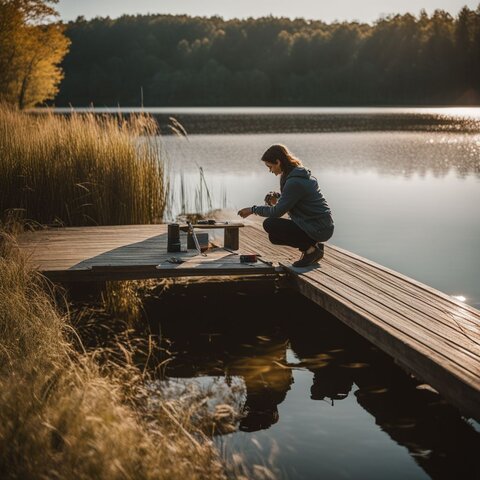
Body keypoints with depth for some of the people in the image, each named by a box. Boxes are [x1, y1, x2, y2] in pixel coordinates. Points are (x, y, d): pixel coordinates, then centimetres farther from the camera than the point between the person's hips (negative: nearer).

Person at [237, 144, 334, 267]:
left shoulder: (294, 182, -22)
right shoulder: (300, 172, 8)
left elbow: (277, 212, -17)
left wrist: (253, 209, -6)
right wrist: (277, 196, 5)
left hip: (319, 229, -10)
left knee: (269, 224, -11)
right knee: (274, 236, 15)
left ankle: (310, 248, -6)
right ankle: (312, 245, 11)